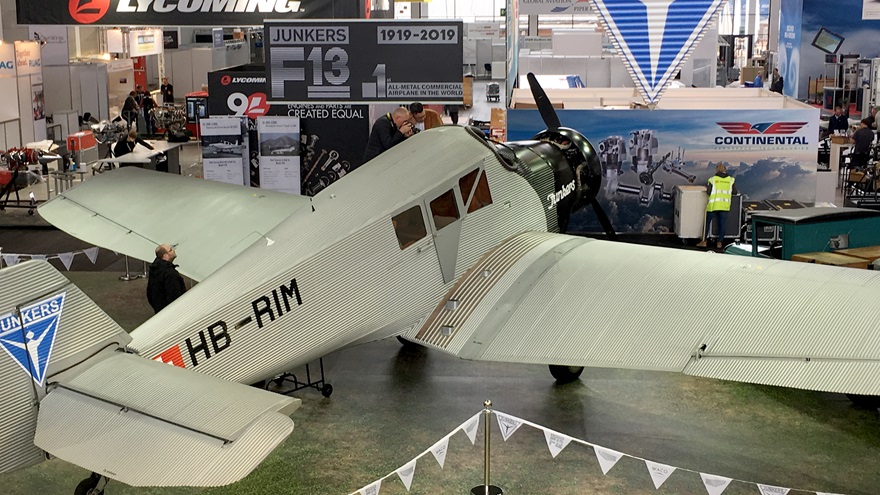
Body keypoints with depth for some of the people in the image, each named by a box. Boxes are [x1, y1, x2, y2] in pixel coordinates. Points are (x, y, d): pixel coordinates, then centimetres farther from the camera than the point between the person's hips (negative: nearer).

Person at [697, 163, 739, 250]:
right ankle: (719, 243, 10)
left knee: (707, 222, 11)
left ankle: (704, 241, 13)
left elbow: (708, 192, -3)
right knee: (721, 224, 8)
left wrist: (707, 187, 17)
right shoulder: (731, 180, 3)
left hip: (713, 205, -2)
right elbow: (735, 192, 7)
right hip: (725, 206, 2)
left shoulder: (712, 179, -4)